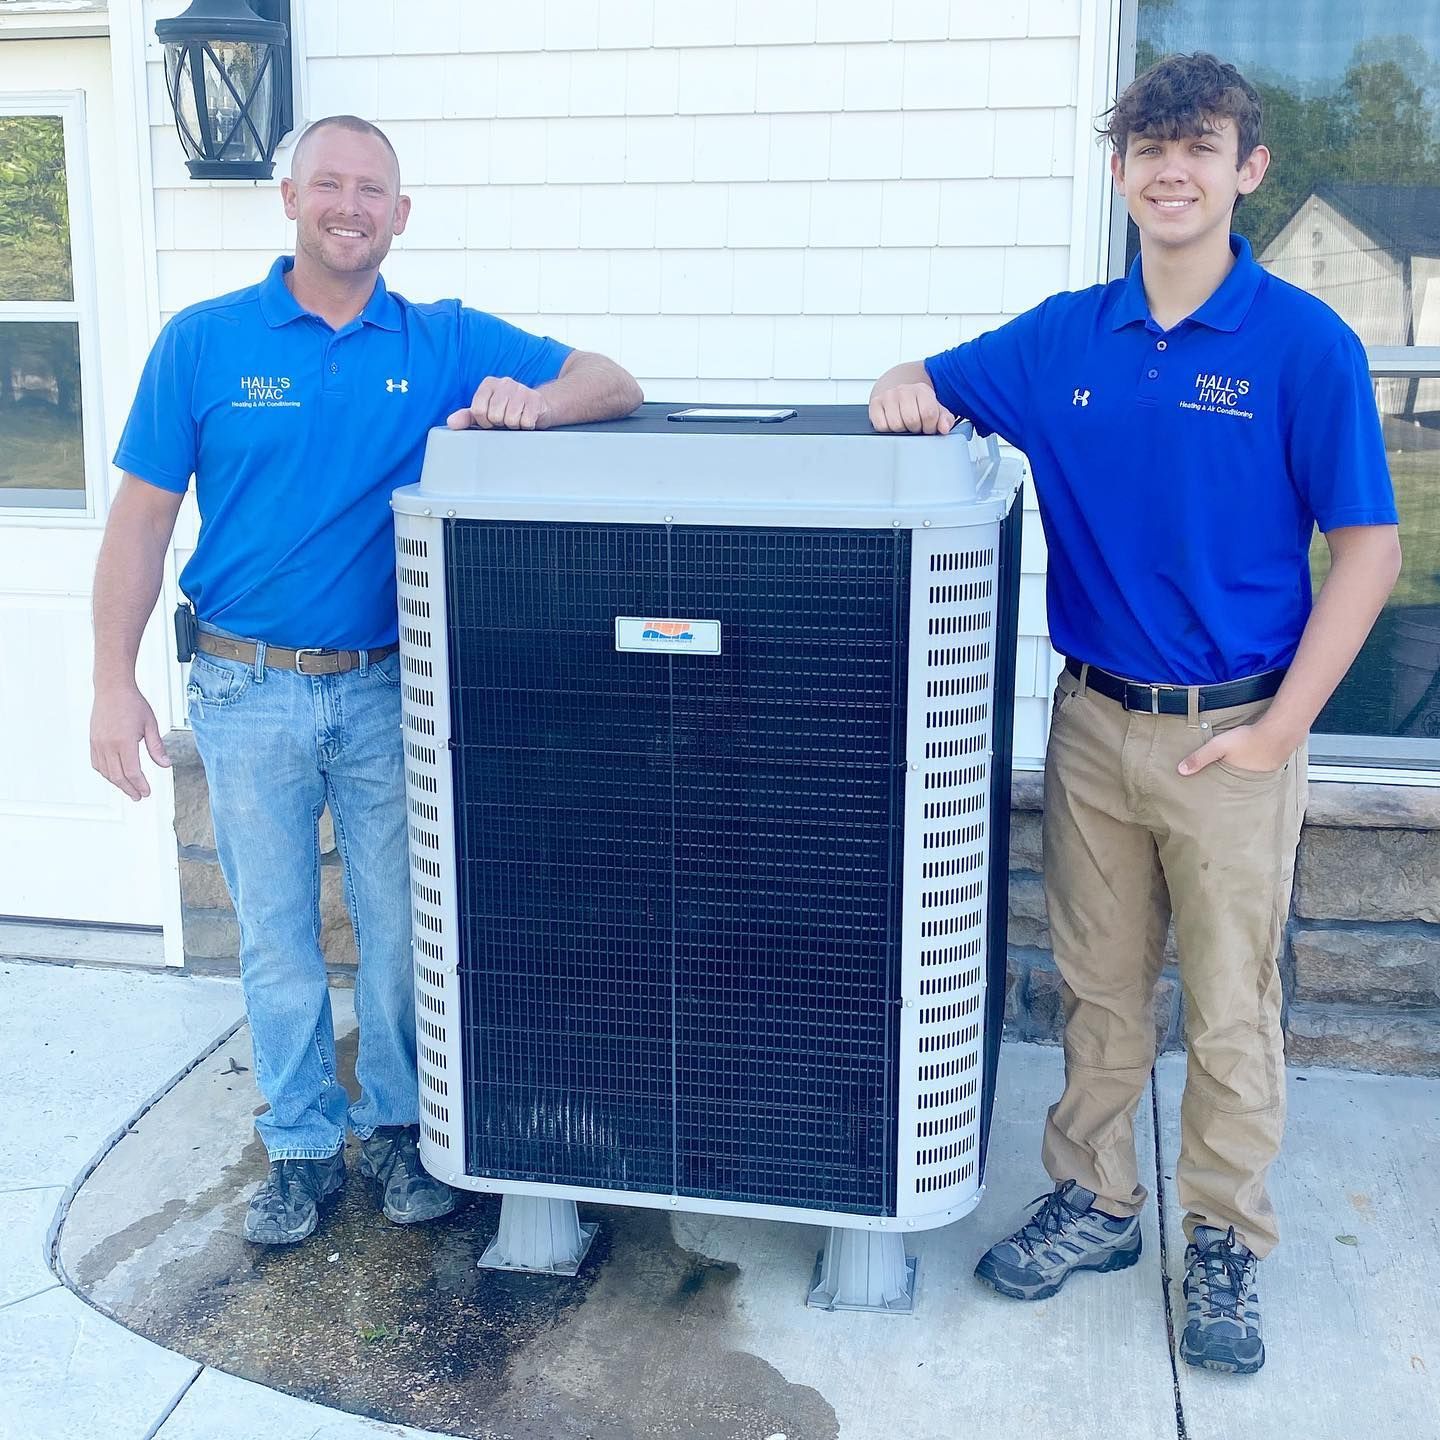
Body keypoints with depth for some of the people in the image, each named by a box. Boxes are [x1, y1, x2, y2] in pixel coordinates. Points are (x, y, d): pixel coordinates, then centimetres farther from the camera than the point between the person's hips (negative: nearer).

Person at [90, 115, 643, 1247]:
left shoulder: (446, 341, 0)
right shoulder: (204, 342, -1)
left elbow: (614, 384, -3)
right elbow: (141, 519, 0)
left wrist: (532, 400, -25)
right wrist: (115, 683, -6)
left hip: (390, 687, 1)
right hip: (249, 694, 0)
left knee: (402, 925, 11)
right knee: (276, 936, 11)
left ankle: (401, 1123, 32)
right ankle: (303, 1143, 30)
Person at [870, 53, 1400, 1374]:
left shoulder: (1304, 343, -8)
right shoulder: (1065, 337, 4)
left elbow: (1367, 550, -7)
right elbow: (929, 389, 16)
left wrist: (1280, 727, -12)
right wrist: (908, 394, -10)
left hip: (1233, 732, -3)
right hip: (1094, 721, 4)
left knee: (1231, 1011, 8)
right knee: (1097, 989, 15)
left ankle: (1227, 1246, 26)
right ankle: (1094, 1202, 32)